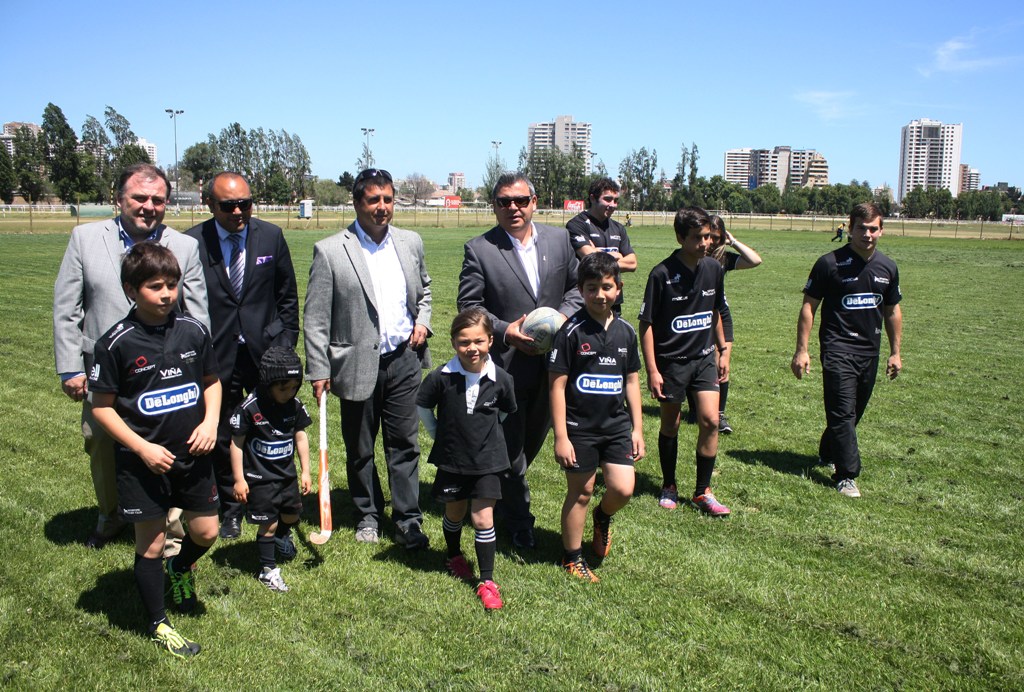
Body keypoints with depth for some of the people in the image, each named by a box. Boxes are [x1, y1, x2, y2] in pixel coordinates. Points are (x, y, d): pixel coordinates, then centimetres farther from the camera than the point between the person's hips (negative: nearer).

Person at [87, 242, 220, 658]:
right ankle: (158, 624, 28)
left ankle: (181, 568, 46)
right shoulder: (116, 343, -13)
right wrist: (142, 448, -16)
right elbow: (101, 406, -8)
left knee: (206, 531, 12)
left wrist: (210, 421, -6)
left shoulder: (193, 331, -3)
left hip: (192, 454, 4)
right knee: (150, 544, 9)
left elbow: (211, 381, 11)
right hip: (143, 462, -3)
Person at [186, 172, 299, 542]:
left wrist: (285, 343, 4)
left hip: (265, 353, 1)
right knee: (221, 440, 13)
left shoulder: (271, 236, 0)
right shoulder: (192, 242, -6)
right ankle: (229, 511, 34)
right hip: (217, 358, 0)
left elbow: (288, 295, 9)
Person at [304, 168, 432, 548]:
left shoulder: (411, 242, 5)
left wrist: (422, 320, 2)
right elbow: (316, 317, -7)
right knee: (359, 449, 13)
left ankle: (408, 520, 18)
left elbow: (423, 289, 22)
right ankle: (367, 515, 32)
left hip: (403, 359, 2)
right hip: (358, 364, -2)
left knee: (404, 444, 7)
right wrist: (319, 371, -9)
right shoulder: (330, 251, -8)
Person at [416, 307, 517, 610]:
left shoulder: (501, 380, -12)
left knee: (483, 519, -2)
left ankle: (487, 580, 11)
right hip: (452, 459, 1)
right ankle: (454, 556, 46)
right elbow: (422, 406, 2)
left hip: (488, 460, -1)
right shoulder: (441, 377, -15)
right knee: (454, 513, 18)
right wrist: (438, 434, 3)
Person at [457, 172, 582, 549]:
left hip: (551, 359, 5)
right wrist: (505, 331, -20)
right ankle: (519, 521, 26)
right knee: (511, 444, 7)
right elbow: (468, 304, -8)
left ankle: (502, 492, 47)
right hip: (506, 363, -4)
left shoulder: (559, 239, 3)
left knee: (536, 435, 20)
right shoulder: (478, 249, -9)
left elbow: (576, 286, 9)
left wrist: (562, 317, -9)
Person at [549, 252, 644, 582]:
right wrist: (561, 437, -12)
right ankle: (572, 557, 27)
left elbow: (631, 381, 11)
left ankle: (603, 517, 31)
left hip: (617, 425, 4)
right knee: (580, 493, 8)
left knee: (623, 489, -4)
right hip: (580, 428, -4)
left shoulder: (625, 331, 3)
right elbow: (557, 385, -10)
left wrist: (637, 429, 9)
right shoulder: (572, 331, -11)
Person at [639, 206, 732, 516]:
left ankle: (702, 492, 8)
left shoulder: (714, 269, 0)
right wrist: (652, 370, -14)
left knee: (710, 420, -6)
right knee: (670, 425, 9)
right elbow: (646, 323, -11)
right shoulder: (662, 274, -15)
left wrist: (724, 350, 15)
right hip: (670, 360, -4)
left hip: (704, 357, 4)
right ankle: (669, 486, 28)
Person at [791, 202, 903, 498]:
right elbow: (809, 306, -6)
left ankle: (828, 454, 37)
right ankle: (846, 476, -2)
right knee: (843, 413, -9)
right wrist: (801, 350, -10)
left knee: (853, 412, 16)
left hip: (870, 351, 6)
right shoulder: (830, 263, -9)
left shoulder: (887, 267, 7)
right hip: (837, 348, -6)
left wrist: (895, 352, 17)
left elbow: (893, 311, 17)